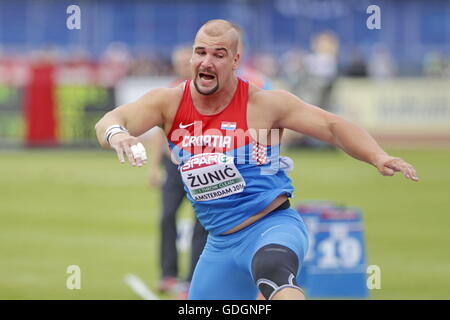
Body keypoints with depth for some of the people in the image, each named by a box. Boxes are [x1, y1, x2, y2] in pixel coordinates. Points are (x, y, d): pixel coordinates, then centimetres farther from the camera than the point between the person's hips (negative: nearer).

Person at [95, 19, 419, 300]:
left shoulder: (264, 103, -9)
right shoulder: (170, 102, -1)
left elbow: (332, 126, -5)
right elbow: (109, 123, -13)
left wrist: (378, 157, -20)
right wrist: (116, 134, -38)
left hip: (274, 225, -5)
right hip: (221, 243, 5)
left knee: (273, 271, -41)